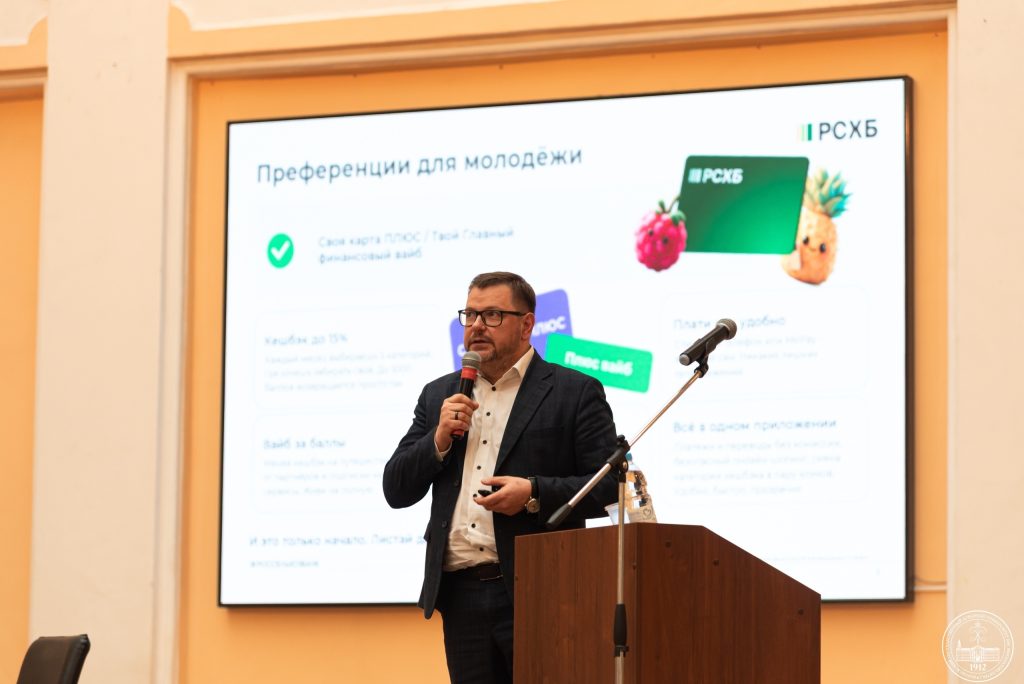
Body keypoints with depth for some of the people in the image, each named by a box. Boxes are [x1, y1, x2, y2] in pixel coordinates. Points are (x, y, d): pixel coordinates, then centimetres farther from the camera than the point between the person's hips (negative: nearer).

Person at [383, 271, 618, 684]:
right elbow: (396, 491, 14)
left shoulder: (574, 393, 3)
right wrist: (439, 439, -2)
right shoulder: (439, 396, 17)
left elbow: (610, 486, -3)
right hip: (461, 595, 5)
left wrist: (534, 493, -17)